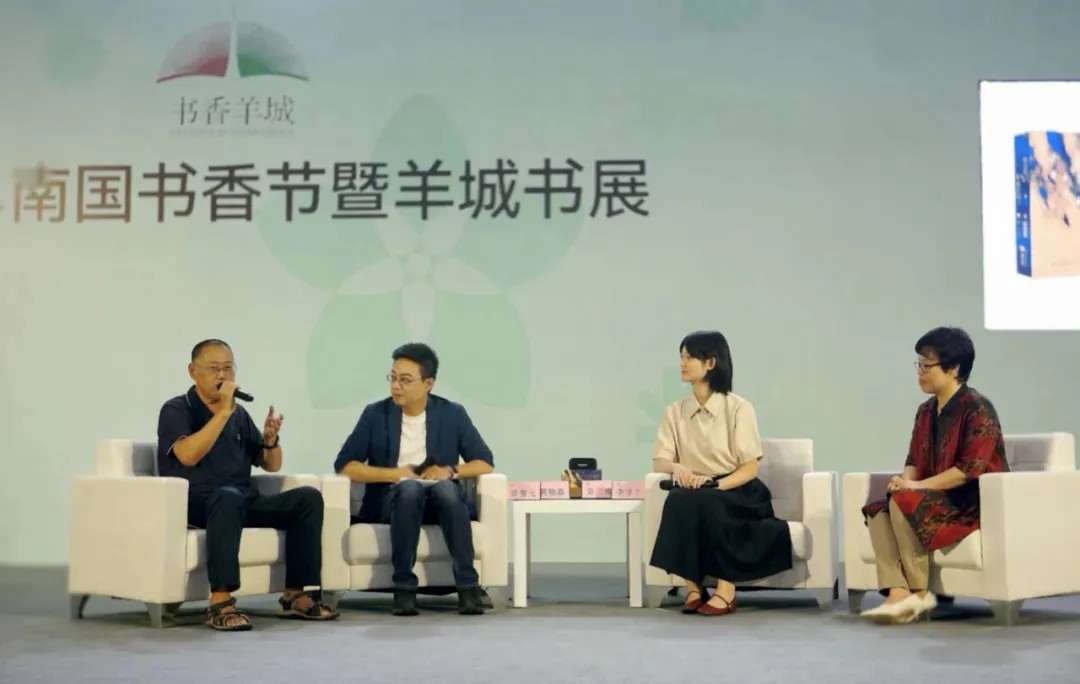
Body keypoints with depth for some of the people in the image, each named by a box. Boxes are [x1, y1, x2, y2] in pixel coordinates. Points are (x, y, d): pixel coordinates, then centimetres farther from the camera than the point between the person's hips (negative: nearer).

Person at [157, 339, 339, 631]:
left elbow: (271, 465, 18)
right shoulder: (176, 410, -1)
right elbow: (188, 455, -21)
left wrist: (271, 438, -4)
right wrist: (223, 412, -20)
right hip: (194, 503, -6)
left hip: (244, 501, 6)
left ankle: (294, 596, -12)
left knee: (308, 497, -13)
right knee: (228, 496, -40)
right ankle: (220, 603, -41)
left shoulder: (240, 413, 16)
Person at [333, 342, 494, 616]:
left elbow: (485, 464, 4)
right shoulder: (375, 414, 2)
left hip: (441, 499, 1)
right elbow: (344, 465, 0)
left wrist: (450, 470, -15)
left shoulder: (452, 413, 4)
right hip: (393, 499, 0)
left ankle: (468, 586, -33)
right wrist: (394, 474, -11)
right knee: (409, 487, -35)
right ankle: (404, 586, -31)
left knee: (445, 487, -35)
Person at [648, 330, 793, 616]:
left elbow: (750, 467, -8)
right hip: (699, 498, 3)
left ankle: (726, 591, -28)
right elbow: (659, 462, 3)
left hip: (738, 495, -3)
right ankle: (694, 587, -24)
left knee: (703, 502, -36)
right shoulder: (675, 412, 8)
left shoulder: (738, 408, -5)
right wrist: (677, 468, -21)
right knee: (678, 500, -32)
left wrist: (715, 485, -25)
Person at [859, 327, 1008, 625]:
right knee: (877, 510, -14)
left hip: (974, 503, -8)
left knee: (904, 503, -28)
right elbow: (914, 461, 15)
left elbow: (969, 469, -21)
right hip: (937, 498, 8)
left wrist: (916, 487, -22)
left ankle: (920, 593, -19)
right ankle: (898, 593, -28)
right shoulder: (926, 411, 12)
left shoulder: (977, 409, -13)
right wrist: (906, 481, -9)